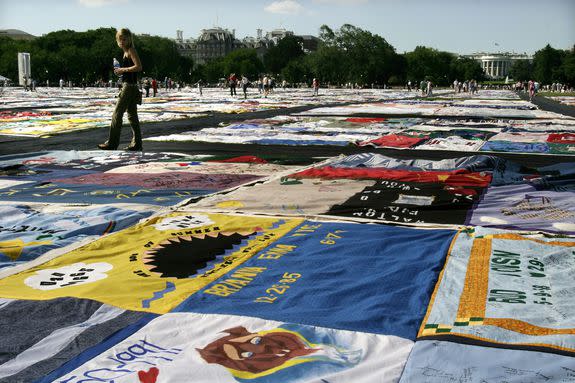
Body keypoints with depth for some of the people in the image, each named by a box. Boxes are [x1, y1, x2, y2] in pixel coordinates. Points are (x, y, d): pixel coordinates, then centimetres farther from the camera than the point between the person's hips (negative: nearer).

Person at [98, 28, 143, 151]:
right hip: (130, 86, 10)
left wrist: (123, 70, -16)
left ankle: (112, 143, -4)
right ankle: (137, 143, 13)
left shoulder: (131, 50, -9)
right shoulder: (126, 51, 18)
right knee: (132, 115, 10)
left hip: (129, 86, -10)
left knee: (117, 114, -7)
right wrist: (121, 70, 11)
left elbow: (138, 67, -21)